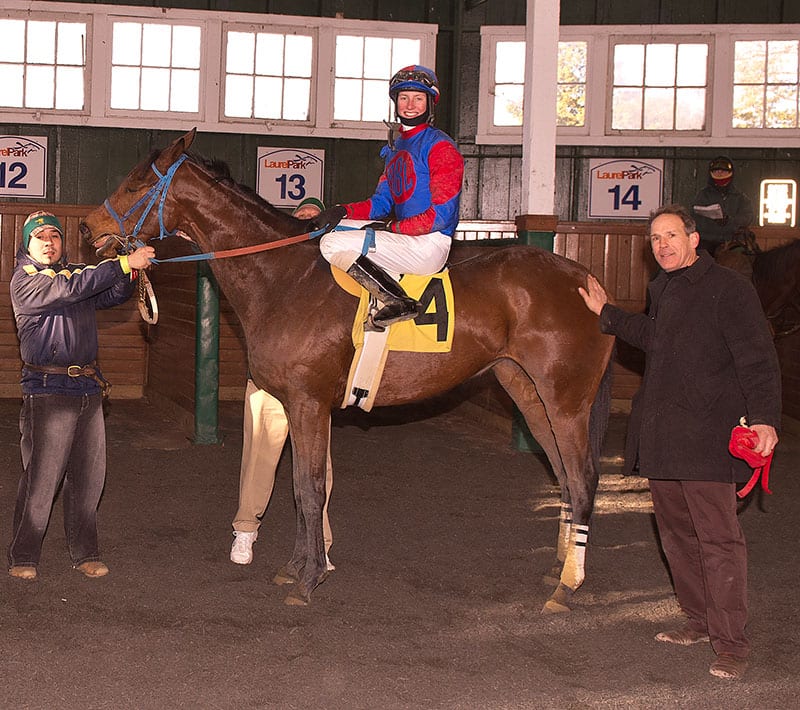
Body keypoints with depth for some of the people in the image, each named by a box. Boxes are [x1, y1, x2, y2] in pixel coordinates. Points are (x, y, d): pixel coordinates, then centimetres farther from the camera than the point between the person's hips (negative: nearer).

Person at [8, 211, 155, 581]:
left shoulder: (74, 271, 15)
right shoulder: (25, 280, -6)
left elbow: (113, 296, 15)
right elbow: (72, 288, -21)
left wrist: (129, 273, -8)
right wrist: (124, 263, -25)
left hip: (89, 388, 7)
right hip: (48, 391, -6)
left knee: (88, 476, 10)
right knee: (41, 477, -4)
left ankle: (84, 553, 20)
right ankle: (23, 556, 8)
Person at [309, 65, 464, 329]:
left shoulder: (440, 146, -10)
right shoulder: (396, 148, 18)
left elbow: (441, 215, -16)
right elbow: (381, 203, 18)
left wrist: (392, 228, -15)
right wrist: (342, 211, 0)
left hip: (429, 243, -10)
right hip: (402, 236, 10)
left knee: (333, 244, -20)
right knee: (335, 226, 14)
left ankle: (401, 302, -18)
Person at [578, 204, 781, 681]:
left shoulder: (728, 289, -11)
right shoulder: (662, 288, 15)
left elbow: (758, 360, -15)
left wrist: (764, 417, -26)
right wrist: (606, 313, 37)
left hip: (706, 439, -8)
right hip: (661, 436, 8)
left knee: (718, 538, -7)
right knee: (677, 533, 16)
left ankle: (731, 642, -3)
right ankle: (700, 620, 29)